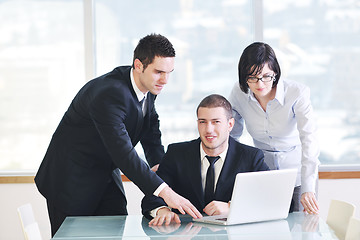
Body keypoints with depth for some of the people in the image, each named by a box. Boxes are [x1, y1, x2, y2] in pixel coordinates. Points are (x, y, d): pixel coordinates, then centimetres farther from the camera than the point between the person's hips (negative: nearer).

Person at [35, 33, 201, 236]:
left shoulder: (149, 87, -4)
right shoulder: (108, 94, -32)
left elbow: (151, 131, 12)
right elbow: (123, 153, -39)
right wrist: (164, 192, -45)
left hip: (106, 175, 8)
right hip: (71, 180, -8)